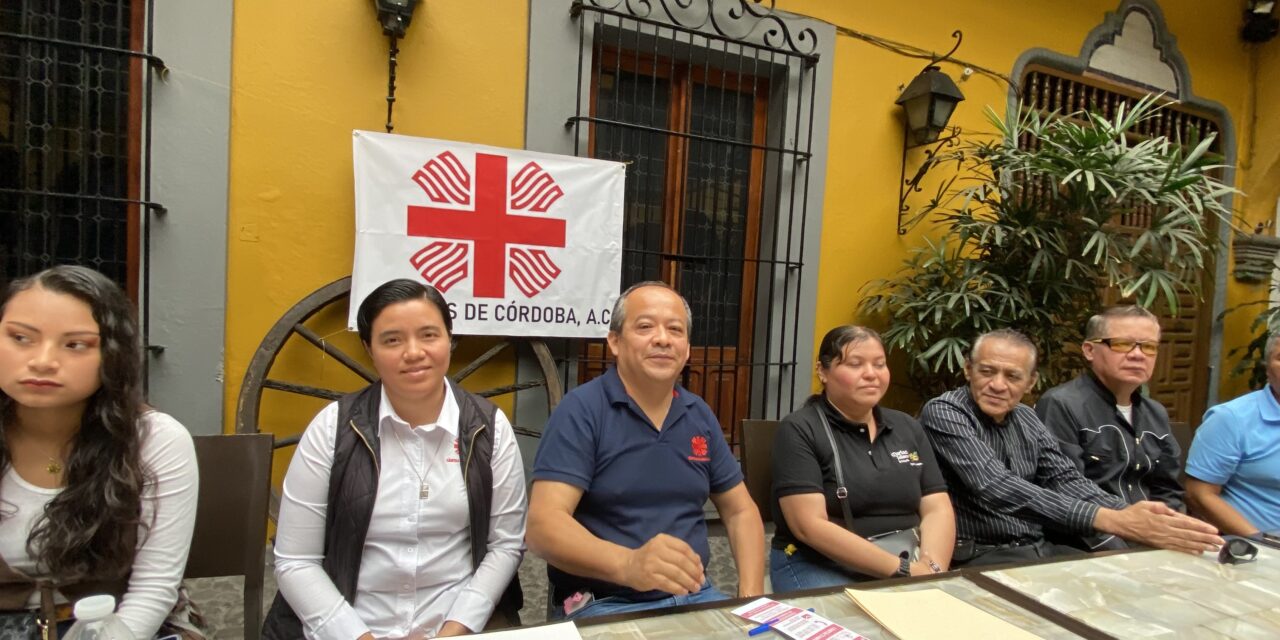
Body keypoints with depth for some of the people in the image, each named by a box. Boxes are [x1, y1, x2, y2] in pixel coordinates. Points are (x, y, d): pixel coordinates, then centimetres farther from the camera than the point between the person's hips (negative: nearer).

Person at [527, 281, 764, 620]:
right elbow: (543, 524, -20)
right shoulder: (581, 409, -10)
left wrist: (751, 598, -2)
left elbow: (741, 511, 14)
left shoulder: (700, 415, 7)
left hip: (695, 596, 5)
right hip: (603, 605, -5)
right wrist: (628, 565, -37)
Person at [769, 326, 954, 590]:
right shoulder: (799, 430, -8)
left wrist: (932, 567, -14)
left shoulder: (908, 428, 11)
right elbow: (809, 526, -16)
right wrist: (901, 569, -17)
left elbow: (937, 509, 6)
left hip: (909, 564, 5)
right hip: (820, 566, -5)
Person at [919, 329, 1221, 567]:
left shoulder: (1026, 419, 11)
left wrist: (1127, 514, -20)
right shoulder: (943, 413, -15)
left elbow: (1066, 480, 1)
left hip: (1038, 548, 8)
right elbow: (996, 487, -28)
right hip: (979, 556, -7)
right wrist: (1107, 519, -33)